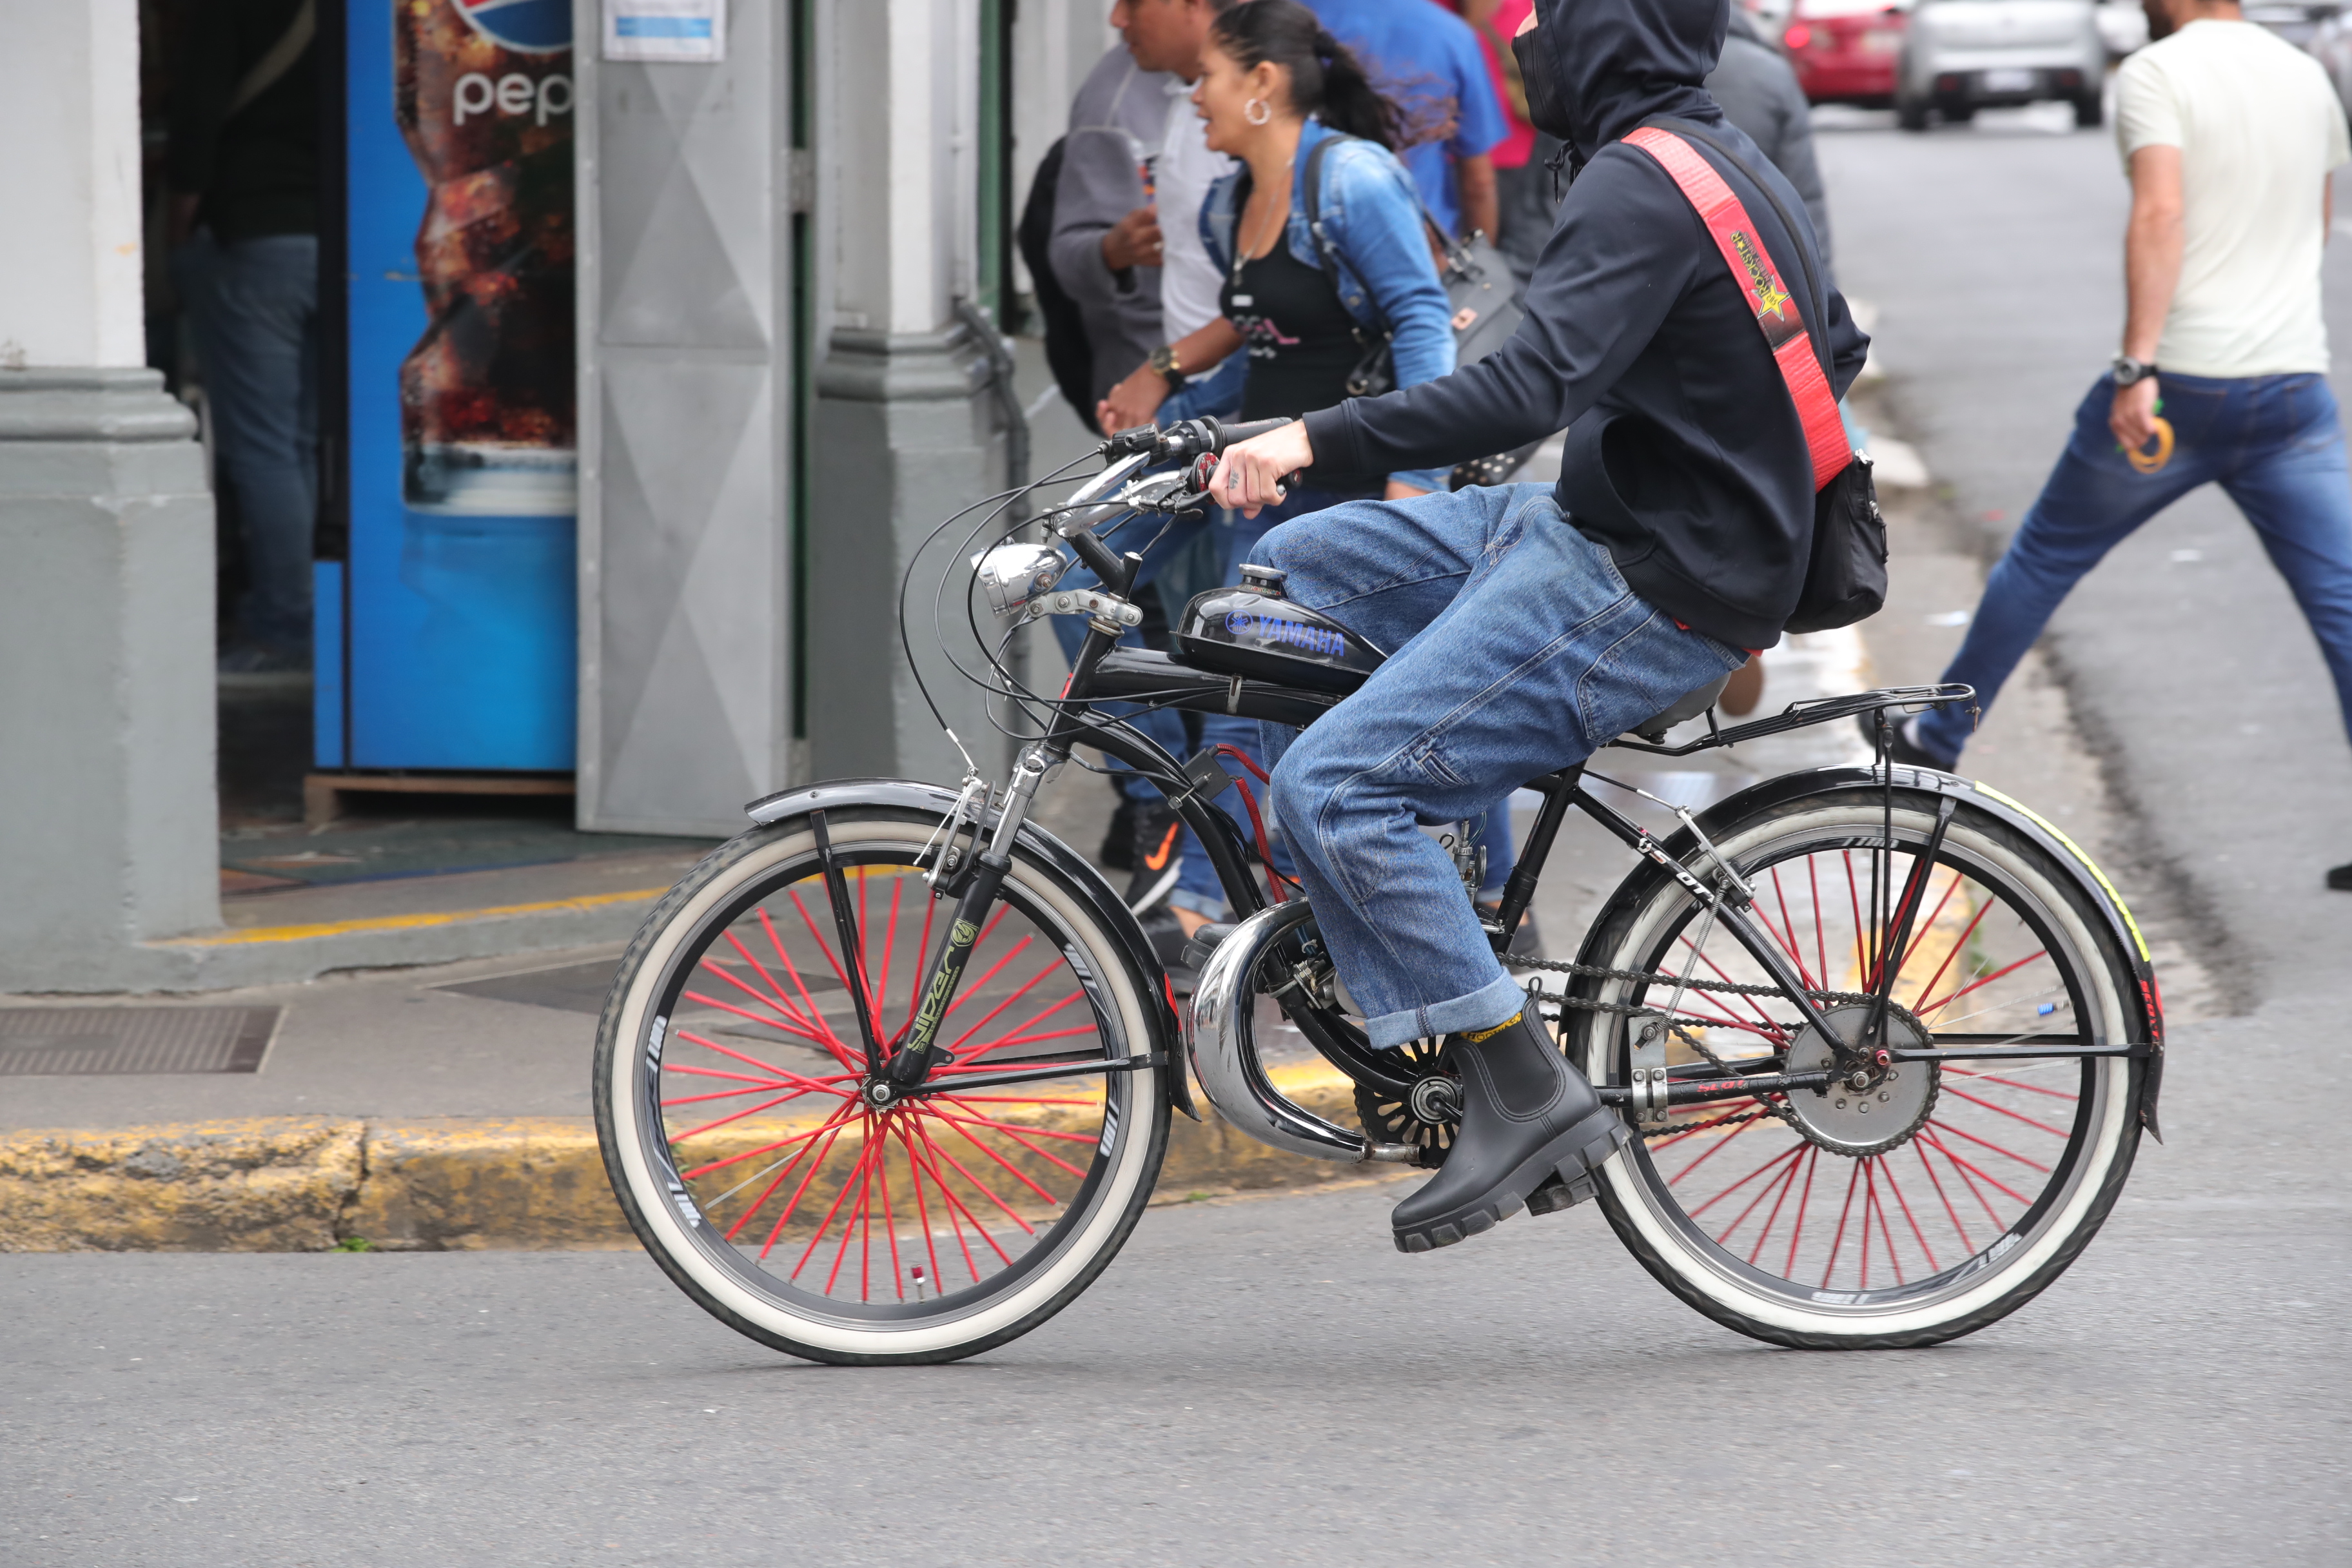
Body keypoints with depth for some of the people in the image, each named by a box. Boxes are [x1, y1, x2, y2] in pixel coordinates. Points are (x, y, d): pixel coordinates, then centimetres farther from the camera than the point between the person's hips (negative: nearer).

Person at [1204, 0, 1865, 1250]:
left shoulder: (1637, 185, -19)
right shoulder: (1727, 163, 12)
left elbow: (1530, 388, -32)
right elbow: (1834, 347, 25)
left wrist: (1315, 440, -35)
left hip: (1643, 594, -11)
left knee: (1333, 785, -17)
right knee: (1291, 566, 12)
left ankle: (1528, 1095, -14)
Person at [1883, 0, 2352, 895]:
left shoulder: (2156, 74, -6)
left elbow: (2161, 213, -21)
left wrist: (2138, 367, -24)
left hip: (2180, 385, -3)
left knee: (2043, 559, 16)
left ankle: (1936, 743, 30)